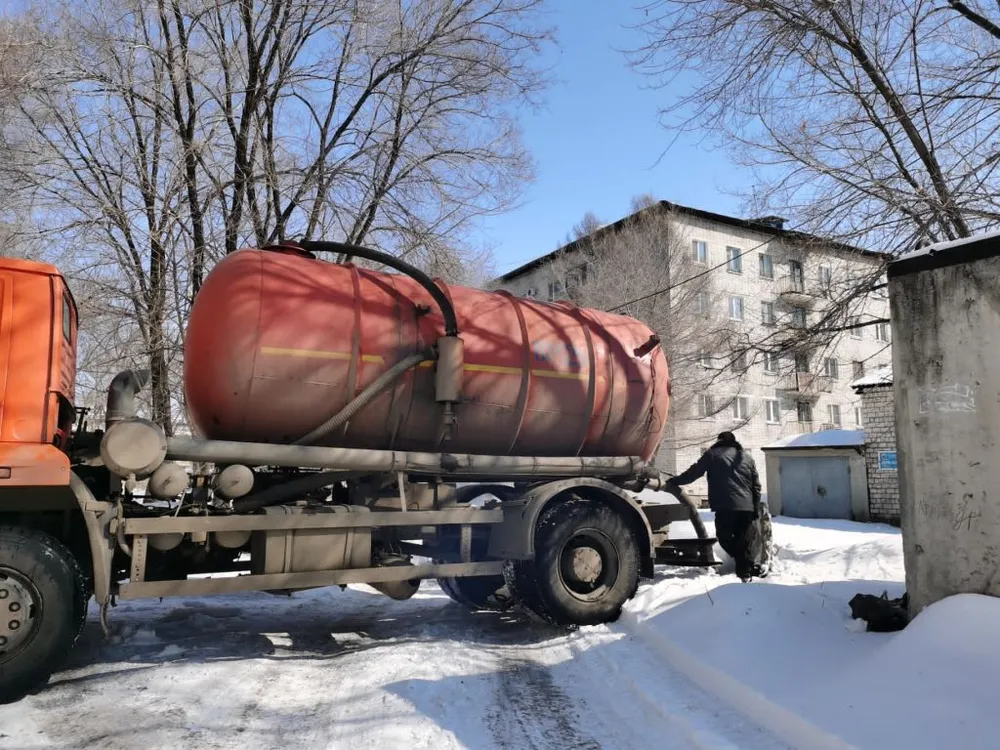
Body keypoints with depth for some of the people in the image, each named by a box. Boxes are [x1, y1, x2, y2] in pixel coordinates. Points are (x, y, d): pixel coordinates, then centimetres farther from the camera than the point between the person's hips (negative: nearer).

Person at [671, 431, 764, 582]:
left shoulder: (712, 454, 9)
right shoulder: (747, 457, 21)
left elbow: (694, 472, 5)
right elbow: (756, 486, 19)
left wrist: (674, 481, 15)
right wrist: (756, 508, 22)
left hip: (725, 506, -4)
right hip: (746, 506, 4)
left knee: (725, 537, 8)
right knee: (744, 540, 11)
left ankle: (749, 566, 2)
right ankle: (746, 570, 10)